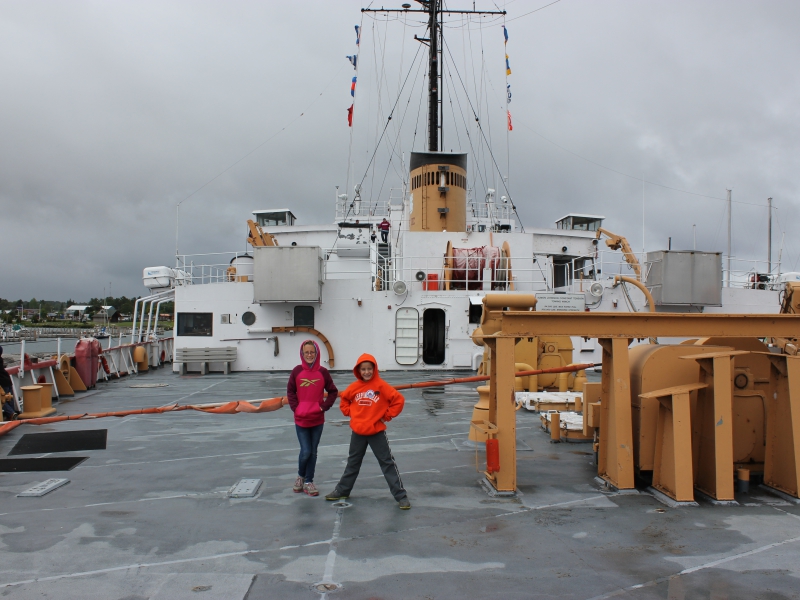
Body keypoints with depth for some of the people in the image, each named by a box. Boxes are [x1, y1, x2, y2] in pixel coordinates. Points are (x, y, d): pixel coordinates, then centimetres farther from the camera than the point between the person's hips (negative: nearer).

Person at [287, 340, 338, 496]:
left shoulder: (323, 372, -3)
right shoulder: (297, 371, -4)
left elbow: (333, 392, 3)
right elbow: (290, 391, 1)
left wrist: (324, 406, -7)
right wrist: (295, 408, -8)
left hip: (318, 420, 1)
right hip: (301, 419, -1)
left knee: (313, 452, 8)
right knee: (305, 452, -4)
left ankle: (308, 482, 23)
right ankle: (300, 476, 24)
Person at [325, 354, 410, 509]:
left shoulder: (381, 386, -13)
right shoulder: (354, 387, -1)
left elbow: (399, 400, -12)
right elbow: (344, 400, 17)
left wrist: (387, 415, -10)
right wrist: (350, 413, 4)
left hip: (377, 432, -4)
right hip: (357, 432, 4)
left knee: (387, 463, 0)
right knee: (353, 462, 19)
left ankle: (401, 496, 5)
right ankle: (342, 490, 34)